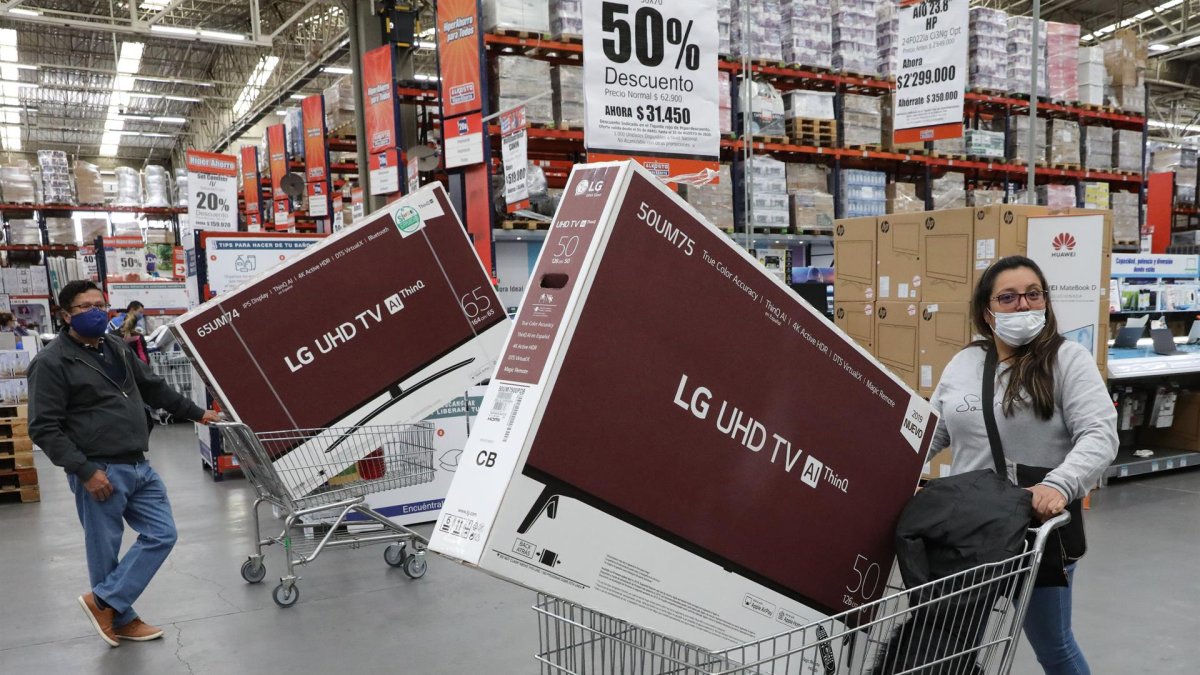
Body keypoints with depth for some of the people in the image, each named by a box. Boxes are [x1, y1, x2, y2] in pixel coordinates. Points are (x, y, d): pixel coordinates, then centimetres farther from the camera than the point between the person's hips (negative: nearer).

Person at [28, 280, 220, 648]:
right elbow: (44, 428, -13)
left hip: (138, 466, 8)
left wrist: (196, 413, 25)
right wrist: (84, 471, -19)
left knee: (162, 535, 8)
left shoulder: (115, 349, 13)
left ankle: (104, 601, 17)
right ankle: (121, 619, 21)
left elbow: (154, 387, 25)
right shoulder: (51, 362, -9)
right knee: (105, 550, 4)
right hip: (99, 472, -7)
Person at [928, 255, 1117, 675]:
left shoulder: (1068, 360, -7)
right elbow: (931, 431, 12)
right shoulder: (962, 364, 7)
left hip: (1040, 525, -4)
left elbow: (1100, 435, -17)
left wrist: (1060, 484, -33)